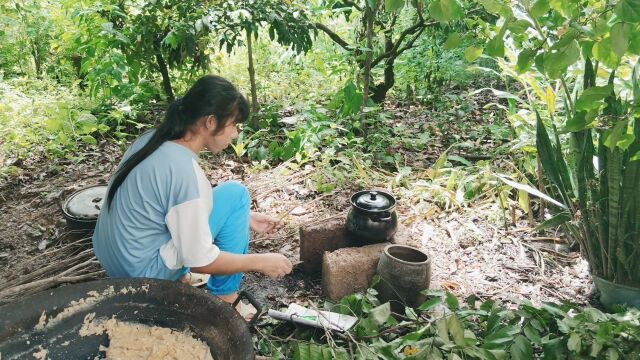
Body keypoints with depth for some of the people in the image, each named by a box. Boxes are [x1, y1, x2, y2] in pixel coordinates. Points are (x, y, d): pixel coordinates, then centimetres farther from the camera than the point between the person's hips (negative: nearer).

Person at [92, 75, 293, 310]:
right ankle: (224, 298, 2)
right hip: (143, 272, -8)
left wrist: (245, 219, 10)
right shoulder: (185, 172, -27)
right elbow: (199, 261, -21)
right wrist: (260, 262, -8)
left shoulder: (153, 139, -1)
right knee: (235, 194, -8)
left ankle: (179, 278, 18)